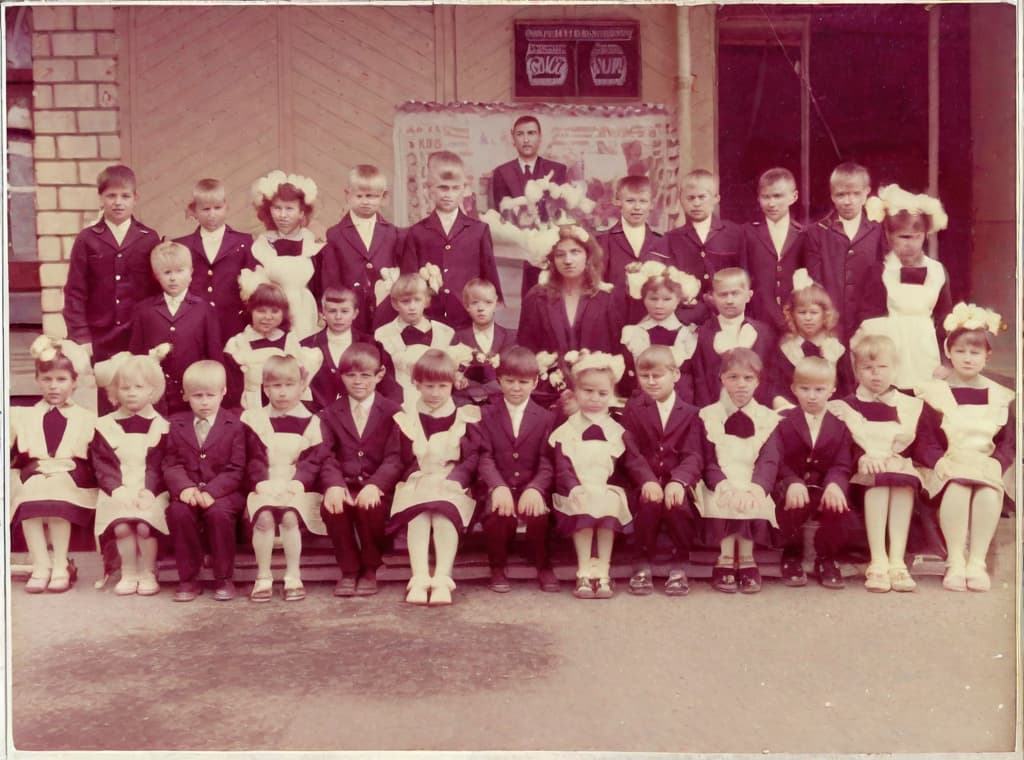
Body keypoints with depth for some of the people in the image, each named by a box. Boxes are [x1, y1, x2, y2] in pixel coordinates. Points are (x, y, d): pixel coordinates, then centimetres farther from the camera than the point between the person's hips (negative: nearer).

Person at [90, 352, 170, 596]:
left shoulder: (160, 427, 7)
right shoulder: (104, 427, 11)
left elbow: (157, 466, 1)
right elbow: (103, 465, 3)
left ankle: (147, 573, -2)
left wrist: (149, 490, -16)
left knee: (145, 525, -25)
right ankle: (128, 574, -3)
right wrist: (117, 489, -13)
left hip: (150, 492, -1)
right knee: (122, 526, -24)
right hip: (117, 492, 1)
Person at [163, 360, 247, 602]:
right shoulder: (176, 424, 11)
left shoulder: (234, 425, 3)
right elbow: (170, 464, 4)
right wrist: (185, 487, -17)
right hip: (188, 491, 2)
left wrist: (211, 491, -19)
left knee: (219, 512, -33)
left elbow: (235, 469, -3)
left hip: (223, 492, -2)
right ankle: (188, 579, -13)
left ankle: (224, 578, -14)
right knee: (178, 511, -29)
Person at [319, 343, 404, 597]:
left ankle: (370, 570, -6)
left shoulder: (391, 411, 6)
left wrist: (375, 485, -24)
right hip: (344, 484, 2)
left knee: (369, 507, -33)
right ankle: (349, 570, -8)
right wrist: (333, 485, -20)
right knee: (331, 507, -30)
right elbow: (327, 456, 1)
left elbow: (394, 458, -4)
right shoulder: (330, 413, 13)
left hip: (376, 487, -2)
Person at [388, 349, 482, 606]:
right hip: (417, 482, 1)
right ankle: (419, 578, -39)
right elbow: (403, 459, 8)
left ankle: (442, 579, -39)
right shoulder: (407, 416, 11)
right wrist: (424, 477, -9)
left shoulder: (464, 415, 8)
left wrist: (452, 480, -14)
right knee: (418, 514, -31)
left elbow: (473, 457, 2)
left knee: (444, 513, -33)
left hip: (452, 482, -1)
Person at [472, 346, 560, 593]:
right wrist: (498, 487, -24)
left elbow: (547, 463, -1)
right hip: (498, 488, 0)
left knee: (538, 514, -32)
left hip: (531, 489, 0)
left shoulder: (545, 418, 10)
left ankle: (543, 568, -3)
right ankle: (498, 569, -4)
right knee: (500, 514, -33)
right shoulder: (487, 416, 10)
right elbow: (484, 459, -4)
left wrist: (535, 488, -22)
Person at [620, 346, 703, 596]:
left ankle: (678, 566, -10)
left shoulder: (690, 413, 10)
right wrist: (647, 481, -20)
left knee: (678, 504, -31)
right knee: (650, 502, -31)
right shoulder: (632, 409, 10)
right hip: (644, 484, 0)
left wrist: (678, 481, -25)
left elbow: (693, 456, -3)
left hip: (676, 484, 0)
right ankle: (642, 565, -12)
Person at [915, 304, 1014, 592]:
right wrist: (940, 461, -18)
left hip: (987, 467, 2)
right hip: (948, 468, -1)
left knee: (989, 489, -34)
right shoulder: (935, 393, 6)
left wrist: (996, 465, -11)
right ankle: (955, 561, -29)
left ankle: (977, 562, -27)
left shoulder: (999, 396, 12)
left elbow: (1008, 444, 8)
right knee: (958, 485, -37)